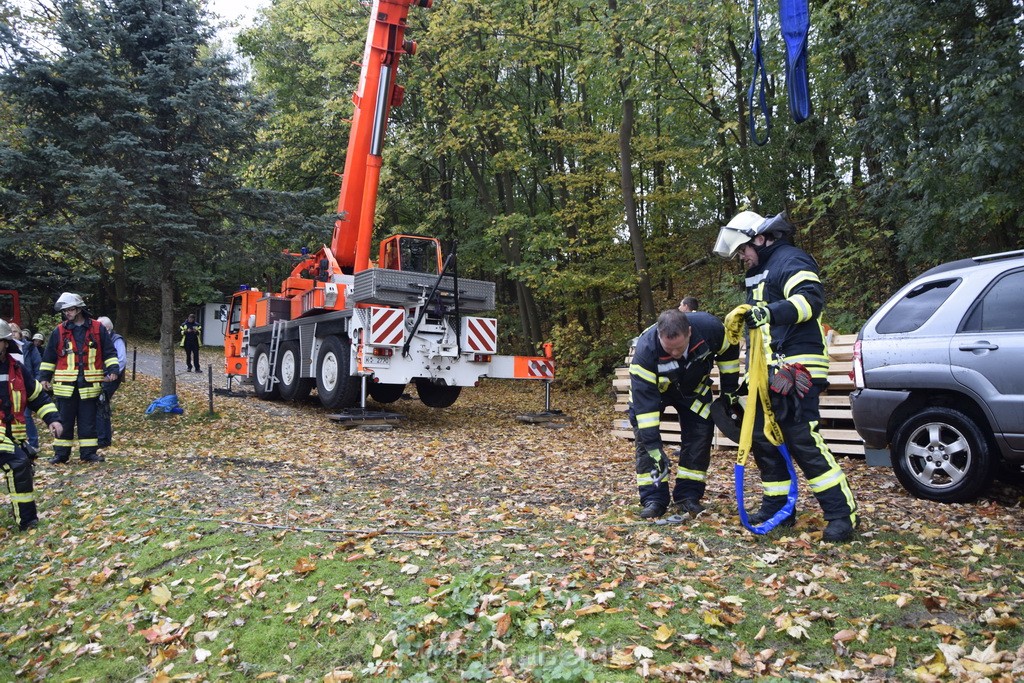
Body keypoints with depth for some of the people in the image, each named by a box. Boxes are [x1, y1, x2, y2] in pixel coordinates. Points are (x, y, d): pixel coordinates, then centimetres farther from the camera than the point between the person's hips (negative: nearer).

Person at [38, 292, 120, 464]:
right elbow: (48, 357, 11)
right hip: (65, 385, 1)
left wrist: (112, 369, -4)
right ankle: (61, 453, 16)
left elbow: (109, 352, 6)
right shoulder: (59, 331, 4)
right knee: (64, 420, 7)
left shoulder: (97, 328, 2)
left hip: (89, 385, -1)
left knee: (88, 421, 6)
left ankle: (89, 452, 13)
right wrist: (45, 377, 8)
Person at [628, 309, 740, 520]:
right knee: (644, 437, -13)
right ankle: (653, 499, -6)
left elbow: (729, 350, -10)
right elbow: (644, 399, -41)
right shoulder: (646, 348, -42)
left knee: (700, 435, -5)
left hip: (693, 386, 2)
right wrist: (654, 446, -42)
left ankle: (688, 495, 6)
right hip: (652, 388, -2)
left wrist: (729, 389, -6)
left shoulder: (710, 328, -35)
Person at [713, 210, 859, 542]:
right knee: (764, 438, 9)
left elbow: (811, 299, -25)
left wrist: (773, 312, -39)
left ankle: (842, 513, -4)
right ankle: (778, 507, 19)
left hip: (797, 369, -10)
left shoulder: (791, 260, -7)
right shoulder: (759, 272, 23)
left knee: (803, 440, -13)